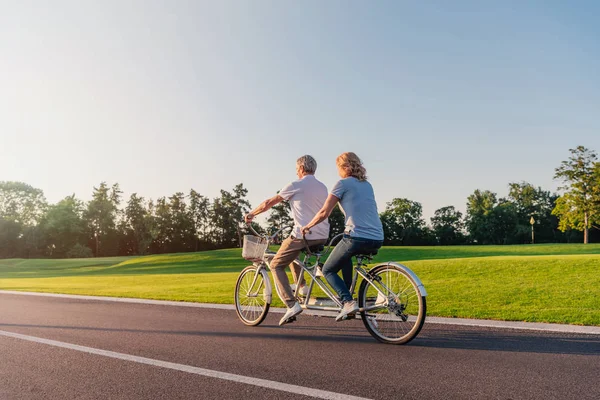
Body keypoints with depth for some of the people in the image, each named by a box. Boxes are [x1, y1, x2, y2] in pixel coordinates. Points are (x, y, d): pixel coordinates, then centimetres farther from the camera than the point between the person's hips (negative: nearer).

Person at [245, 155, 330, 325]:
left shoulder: (296, 185, -5)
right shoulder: (323, 187, 14)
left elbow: (268, 203, 1)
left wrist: (251, 214, 17)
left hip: (303, 235, -7)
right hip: (323, 237, 8)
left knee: (276, 265, 6)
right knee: (293, 254, 33)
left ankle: (292, 304, -8)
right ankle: (301, 287, 25)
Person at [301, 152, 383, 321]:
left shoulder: (343, 183, -1)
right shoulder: (367, 185, 18)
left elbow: (324, 213, -4)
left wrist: (307, 226, 11)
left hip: (356, 238, -7)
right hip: (377, 240, 7)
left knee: (328, 270, 12)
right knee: (345, 255, 36)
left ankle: (348, 302, -8)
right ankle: (346, 293, 29)